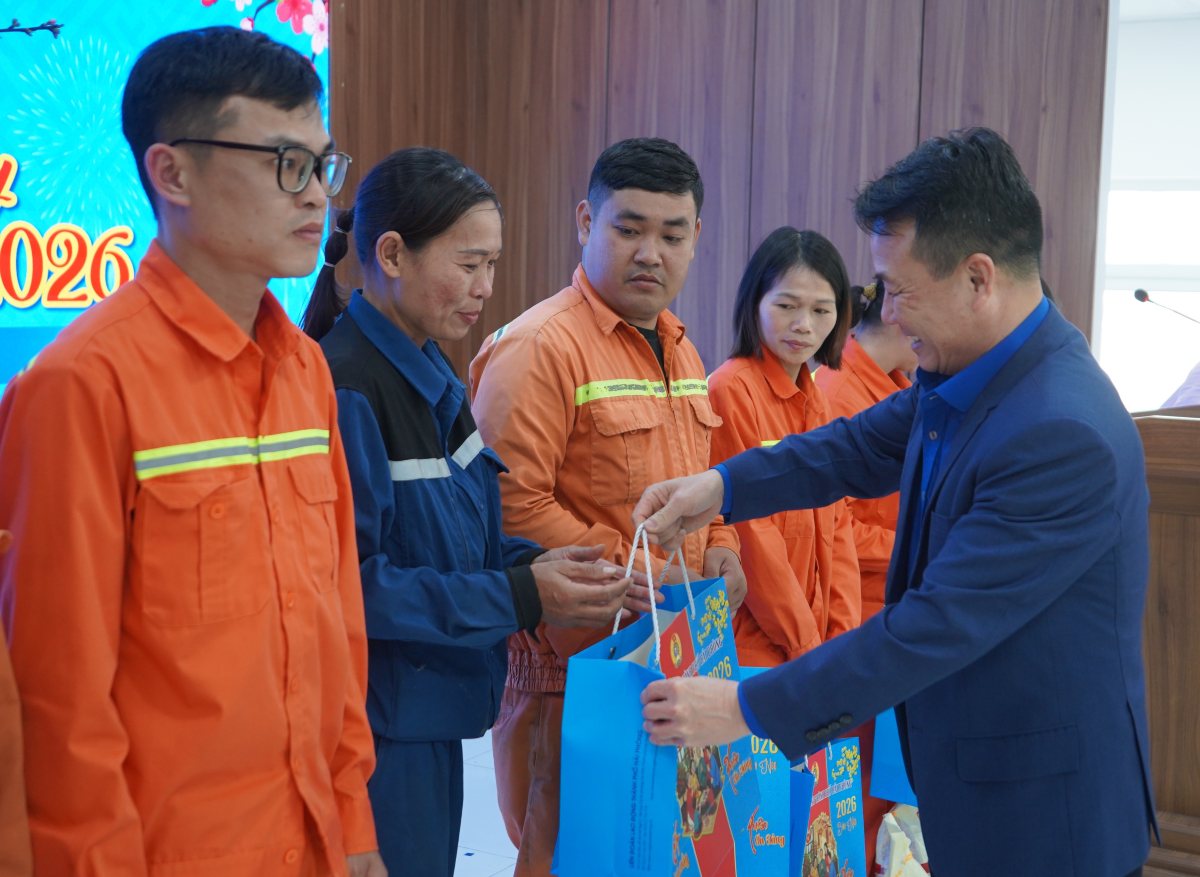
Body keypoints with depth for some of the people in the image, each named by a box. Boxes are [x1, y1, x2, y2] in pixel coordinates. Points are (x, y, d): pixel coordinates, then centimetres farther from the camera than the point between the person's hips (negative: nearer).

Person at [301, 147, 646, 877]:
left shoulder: (433, 377, 9)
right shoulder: (345, 387, -19)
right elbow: (354, 584, -21)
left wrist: (532, 566, -4)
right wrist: (518, 598, -20)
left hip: (430, 721, 9)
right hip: (377, 728, -8)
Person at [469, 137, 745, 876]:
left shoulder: (681, 351, 15)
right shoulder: (540, 346, -13)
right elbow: (511, 505, -21)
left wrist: (720, 551, 6)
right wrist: (630, 572, -20)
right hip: (571, 662, -8)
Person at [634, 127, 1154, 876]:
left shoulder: (1065, 435, -29)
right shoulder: (965, 372, -3)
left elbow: (938, 627, -27)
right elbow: (865, 447, 13)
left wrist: (748, 709, -22)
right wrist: (723, 486, -2)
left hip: (1040, 815, -7)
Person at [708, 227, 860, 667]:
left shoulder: (814, 400, 11)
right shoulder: (732, 389, -13)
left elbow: (836, 523, 10)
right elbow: (749, 531, -15)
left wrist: (843, 637, 0)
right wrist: (805, 644, -12)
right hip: (755, 647, -7)